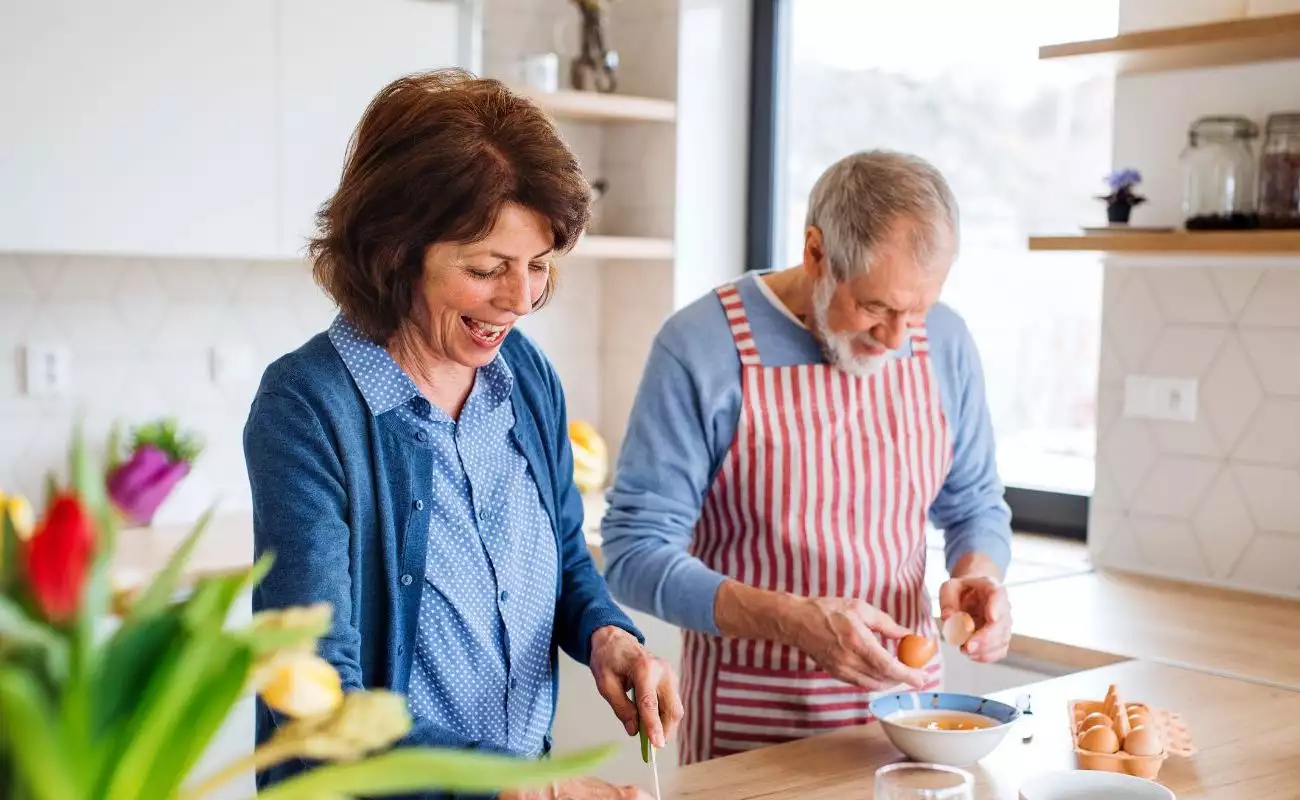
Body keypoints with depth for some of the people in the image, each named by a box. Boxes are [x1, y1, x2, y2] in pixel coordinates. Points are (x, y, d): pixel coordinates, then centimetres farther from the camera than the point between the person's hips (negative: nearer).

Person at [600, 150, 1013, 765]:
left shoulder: (944, 343, -3)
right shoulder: (701, 349, -17)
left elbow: (975, 503, 11)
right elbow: (637, 553, -16)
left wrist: (977, 574, -11)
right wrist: (793, 621, -28)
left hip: (904, 699, 4)